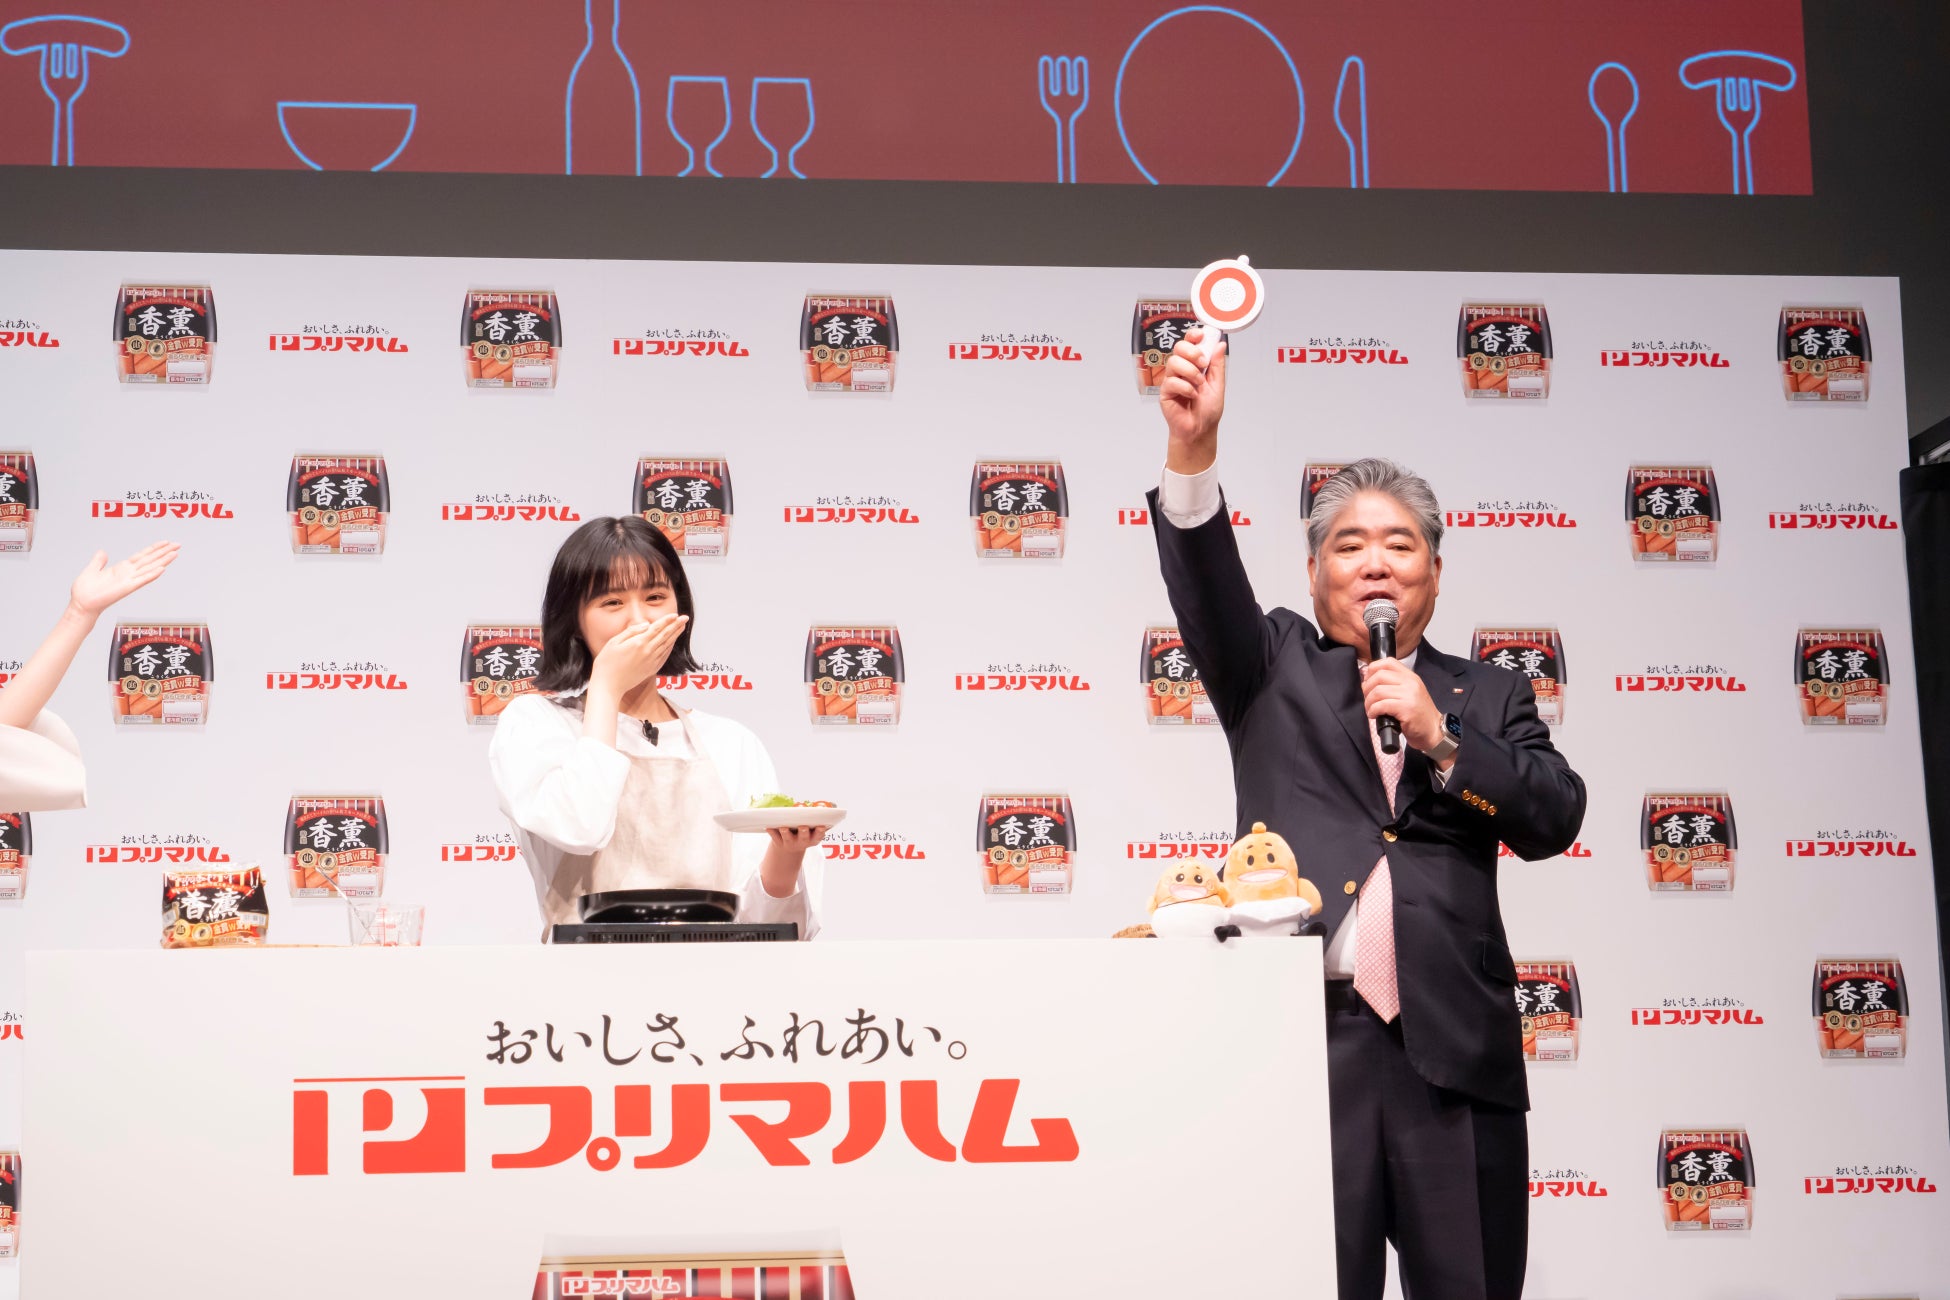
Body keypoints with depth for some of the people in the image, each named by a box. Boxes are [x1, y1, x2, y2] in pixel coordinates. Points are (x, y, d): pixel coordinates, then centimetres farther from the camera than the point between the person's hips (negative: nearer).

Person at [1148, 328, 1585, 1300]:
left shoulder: (1488, 698, 17)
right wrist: (1192, 448, -20)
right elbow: (1206, 586, -4)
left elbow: (1554, 821, 5)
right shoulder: (1273, 669, 14)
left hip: (1453, 1049, 2)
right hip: (1300, 1038, -1)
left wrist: (1439, 737, -7)